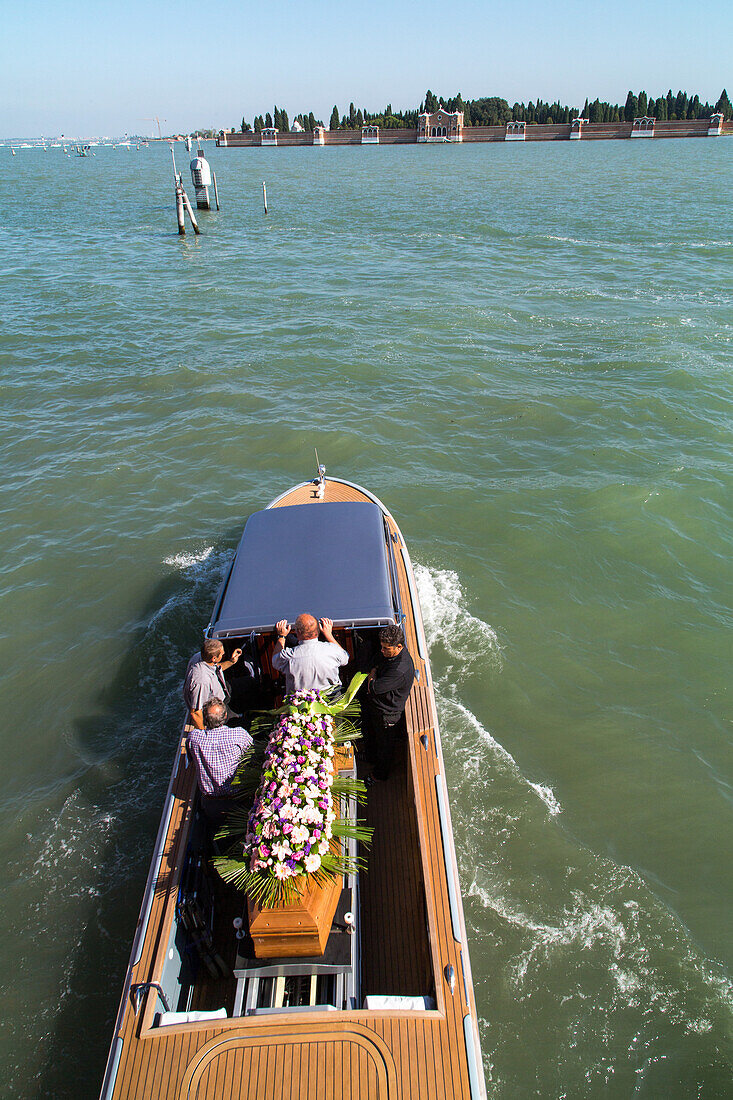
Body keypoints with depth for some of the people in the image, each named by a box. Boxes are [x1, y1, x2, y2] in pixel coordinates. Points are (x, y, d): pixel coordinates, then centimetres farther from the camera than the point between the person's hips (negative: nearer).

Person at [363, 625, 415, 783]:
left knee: (384, 745, 19)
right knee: (370, 734, 32)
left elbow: (375, 687, -34)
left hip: (387, 713, -8)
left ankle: (380, 775, 44)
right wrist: (374, 672, -9)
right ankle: (371, 757, 61)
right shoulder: (389, 653, -11)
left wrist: (372, 677, -14)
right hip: (372, 704, 8)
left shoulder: (401, 670, -39)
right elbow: (379, 665, 11)